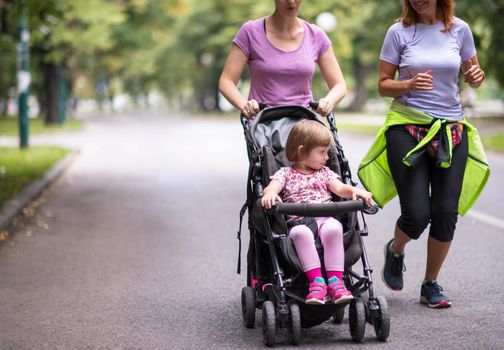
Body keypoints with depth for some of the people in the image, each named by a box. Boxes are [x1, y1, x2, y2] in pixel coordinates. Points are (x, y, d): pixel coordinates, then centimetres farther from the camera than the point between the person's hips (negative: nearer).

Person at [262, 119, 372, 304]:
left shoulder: (324, 172, 25)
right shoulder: (286, 173, 15)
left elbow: (339, 188, 10)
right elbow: (272, 187, -3)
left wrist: (354, 191, -14)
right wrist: (269, 194, -29)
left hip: (325, 218, 2)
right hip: (298, 221, -2)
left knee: (333, 228, -35)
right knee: (301, 233, -38)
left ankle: (335, 280, -35)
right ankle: (316, 280, -40)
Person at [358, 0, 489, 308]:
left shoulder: (459, 29, 4)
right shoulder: (399, 32, -1)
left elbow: (472, 74, 16)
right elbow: (384, 86, 2)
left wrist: (476, 77, -7)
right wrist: (410, 85, -18)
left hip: (451, 132, 2)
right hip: (407, 129, -2)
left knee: (446, 213, -2)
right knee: (417, 214, -8)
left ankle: (431, 285, 18)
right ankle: (395, 251, 28)